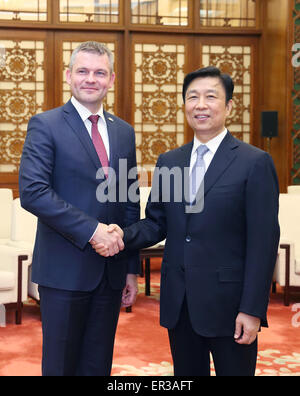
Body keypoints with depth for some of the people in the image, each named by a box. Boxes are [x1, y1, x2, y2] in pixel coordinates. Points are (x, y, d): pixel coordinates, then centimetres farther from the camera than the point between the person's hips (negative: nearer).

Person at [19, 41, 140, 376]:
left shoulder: (123, 131, 12)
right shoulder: (45, 125, -4)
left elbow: (131, 204, 13)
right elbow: (32, 192, -17)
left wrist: (132, 269, 11)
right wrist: (91, 229, -21)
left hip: (111, 271, 5)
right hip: (65, 270, -5)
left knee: (98, 364, 14)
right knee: (61, 365, 6)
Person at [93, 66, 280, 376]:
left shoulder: (255, 162, -8)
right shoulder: (168, 162, 9)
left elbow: (263, 242, -11)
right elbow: (157, 223, 11)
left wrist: (252, 310, -14)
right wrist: (123, 236, -10)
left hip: (228, 303, -4)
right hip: (179, 302, 5)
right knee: (186, 374, 16)